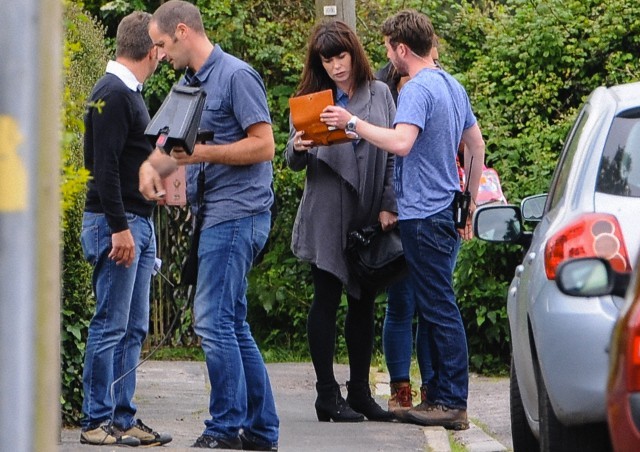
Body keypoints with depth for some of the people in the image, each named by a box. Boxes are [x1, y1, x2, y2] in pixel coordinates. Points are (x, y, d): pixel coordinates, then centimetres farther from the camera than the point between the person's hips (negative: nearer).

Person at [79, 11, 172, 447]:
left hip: (138, 223, 10)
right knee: (111, 325, -6)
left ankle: (123, 418, 13)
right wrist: (119, 227, -22)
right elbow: (104, 166, -19)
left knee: (133, 329, 10)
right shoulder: (112, 95, -14)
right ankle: (97, 423, -2)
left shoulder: (128, 93, 16)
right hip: (117, 223, -10)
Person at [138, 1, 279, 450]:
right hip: (215, 213, 10)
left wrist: (203, 153, -20)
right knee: (232, 324, 10)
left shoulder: (236, 76, -10)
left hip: (237, 214, -10)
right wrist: (151, 165, 0)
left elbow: (264, 145, -15)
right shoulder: (188, 81, 18)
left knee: (214, 320, -11)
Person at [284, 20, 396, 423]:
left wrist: (388, 206, -1)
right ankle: (327, 396, 1)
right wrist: (298, 148, -23)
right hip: (327, 219, -2)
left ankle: (360, 392, 13)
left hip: (370, 219, 2)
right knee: (327, 301, -1)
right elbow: (294, 162, 1)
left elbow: (393, 154, 7)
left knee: (364, 303, 7)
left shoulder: (380, 94, 6)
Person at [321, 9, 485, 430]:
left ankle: (452, 403, -6)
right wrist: (469, 204, 27)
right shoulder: (453, 87, 15)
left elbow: (402, 142, -29)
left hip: (424, 216, -9)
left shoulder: (417, 89, -14)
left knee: (439, 308, -7)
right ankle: (440, 394, 18)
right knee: (437, 306, 14)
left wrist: (353, 123, -21)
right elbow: (477, 147, 21)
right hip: (447, 209, 9)